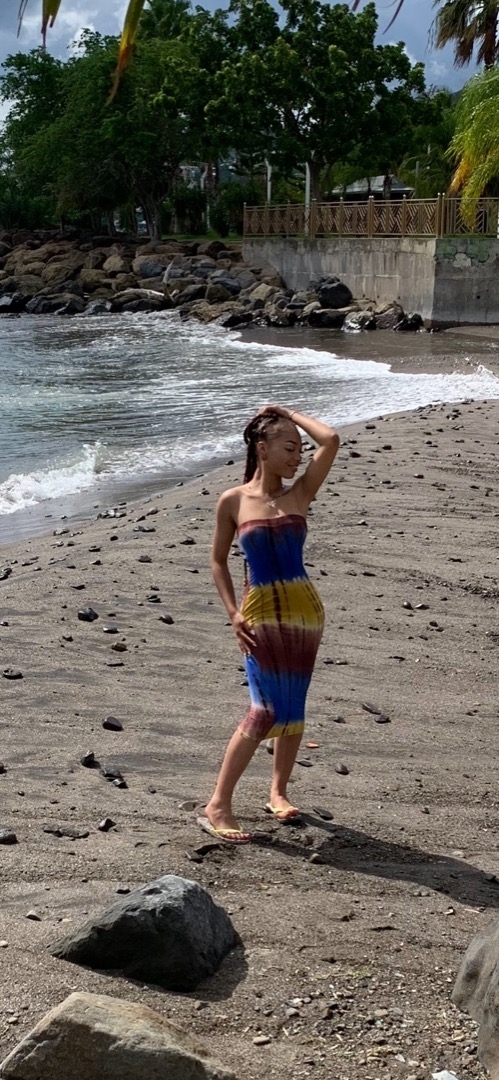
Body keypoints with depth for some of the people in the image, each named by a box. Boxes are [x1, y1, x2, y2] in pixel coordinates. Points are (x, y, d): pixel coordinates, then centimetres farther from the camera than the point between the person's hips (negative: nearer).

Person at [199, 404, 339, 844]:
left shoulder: (299, 495, 3)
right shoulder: (233, 502, 0)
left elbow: (331, 440, -8)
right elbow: (218, 560, 8)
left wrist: (290, 414, 5)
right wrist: (233, 612, -2)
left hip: (304, 609, 3)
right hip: (260, 613, -3)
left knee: (293, 707, 10)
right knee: (266, 711, -10)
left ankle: (279, 792, 29)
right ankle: (218, 806, -3)